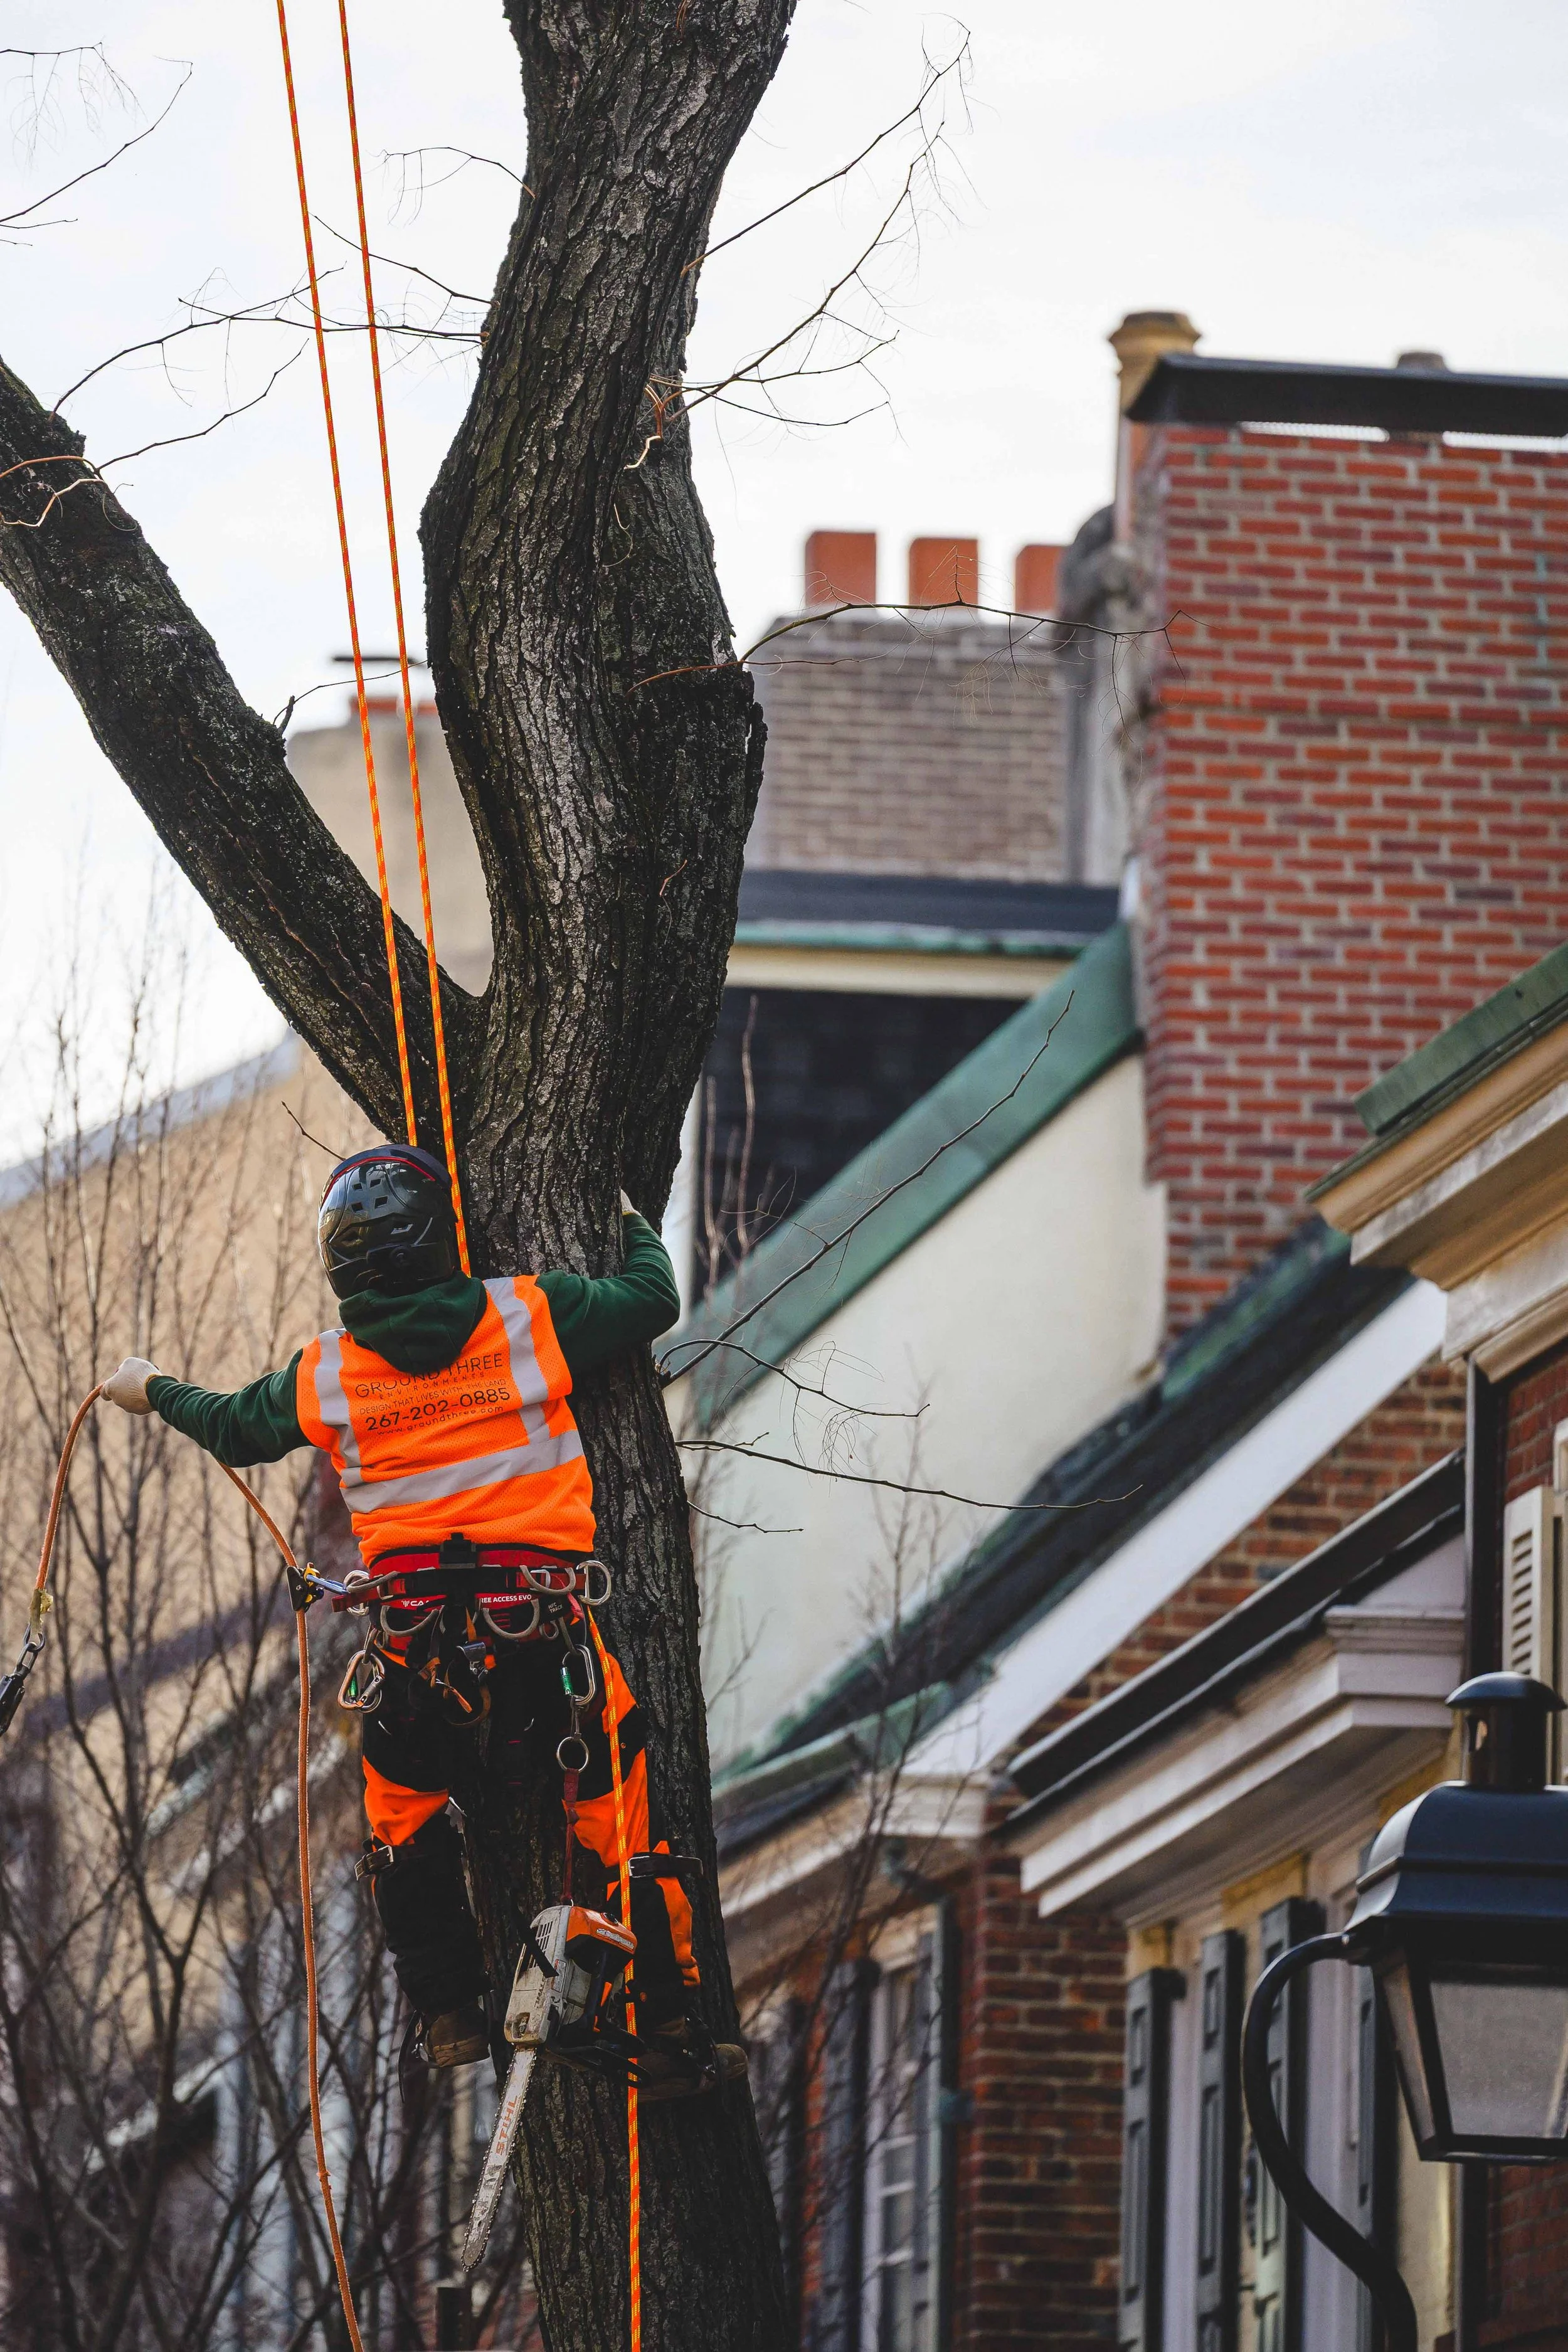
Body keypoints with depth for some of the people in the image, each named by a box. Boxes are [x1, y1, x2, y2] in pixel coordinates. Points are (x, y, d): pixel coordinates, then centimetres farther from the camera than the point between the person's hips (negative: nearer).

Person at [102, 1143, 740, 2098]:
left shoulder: (325, 1375, 4)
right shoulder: (530, 1317, -3)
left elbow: (237, 1427, 24)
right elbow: (653, 1300, 11)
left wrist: (155, 1392, 45)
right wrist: (634, 1224, 33)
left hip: (417, 1650, 2)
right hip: (549, 1630, -2)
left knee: (405, 1820, 24)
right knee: (623, 1824, 7)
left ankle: (450, 2017, 23)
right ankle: (674, 2039, 8)